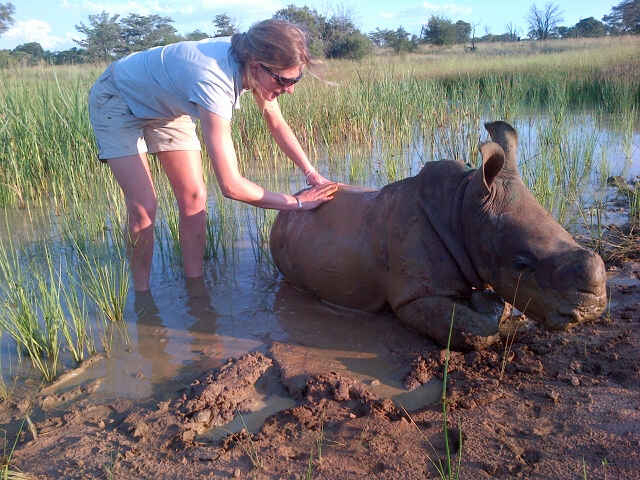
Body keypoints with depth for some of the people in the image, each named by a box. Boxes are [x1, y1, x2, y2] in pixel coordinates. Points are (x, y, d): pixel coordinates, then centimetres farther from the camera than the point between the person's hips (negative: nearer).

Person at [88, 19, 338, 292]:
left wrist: (312, 173, -9)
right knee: (143, 207, -17)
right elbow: (231, 185, -44)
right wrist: (298, 202, -34)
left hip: (163, 104, 7)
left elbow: (277, 125, -2)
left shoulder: (251, 60, -21)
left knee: (194, 199, -2)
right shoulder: (214, 83, -44)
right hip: (117, 100, -7)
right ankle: (141, 293, 3)